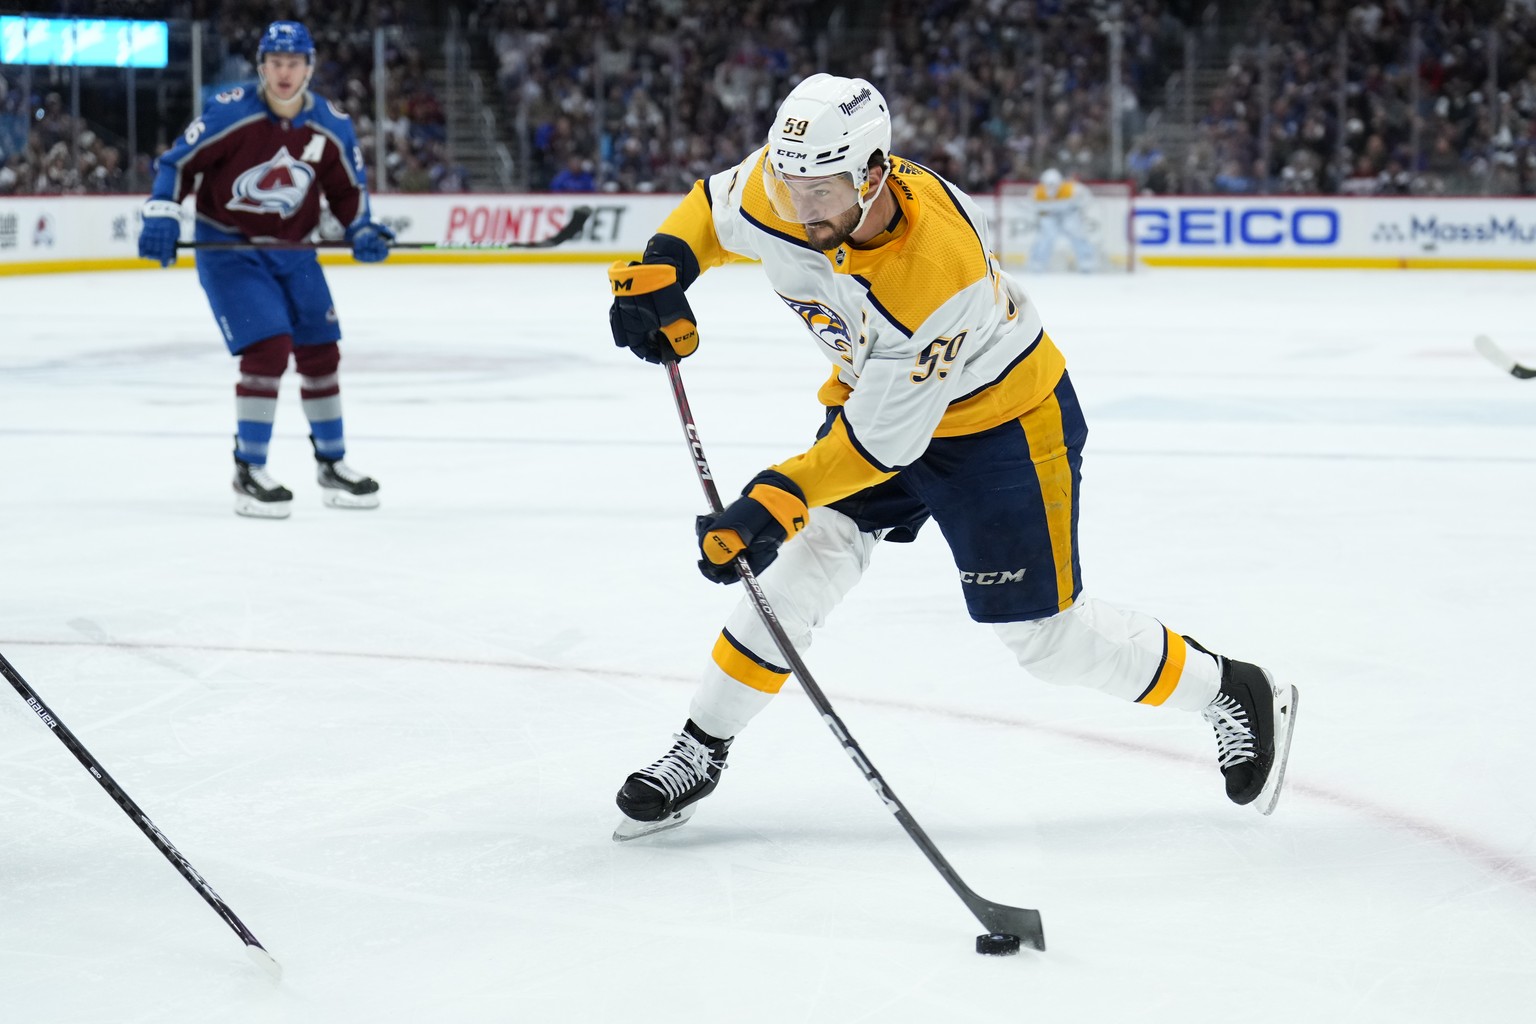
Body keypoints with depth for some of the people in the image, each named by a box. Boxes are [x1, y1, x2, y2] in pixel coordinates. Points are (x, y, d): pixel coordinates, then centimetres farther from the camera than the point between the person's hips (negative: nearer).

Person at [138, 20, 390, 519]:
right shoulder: (230, 113, -17)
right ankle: (249, 473, -9)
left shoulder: (332, 127, -5)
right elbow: (177, 162, -10)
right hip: (227, 248, -5)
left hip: (292, 252, 5)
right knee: (267, 347, -19)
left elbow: (347, 188, 8)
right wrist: (161, 217, -22)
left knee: (320, 352, 8)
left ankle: (332, 465, 26)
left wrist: (362, 231, -9)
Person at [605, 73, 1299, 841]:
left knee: (1046, 634, -1)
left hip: (1004, 420, -6)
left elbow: (884, 440, -33)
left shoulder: (940, 273, -40)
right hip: (871, 392, 6)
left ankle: (1234, 694, 18)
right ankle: (700, 749, 4)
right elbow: (715, 209, 2)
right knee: (807, 558, -9)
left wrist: (774, 499, -38)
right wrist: (660, 266, -17)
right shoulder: (780, 190, -23)